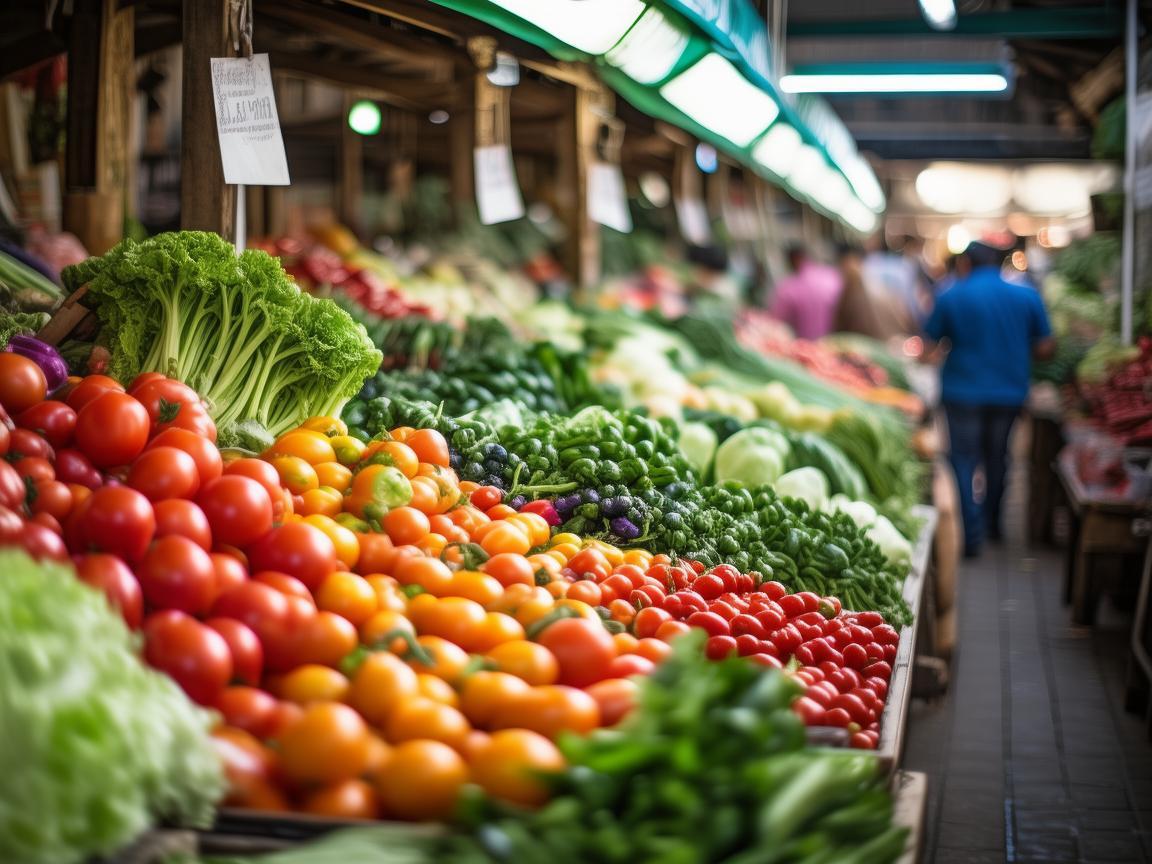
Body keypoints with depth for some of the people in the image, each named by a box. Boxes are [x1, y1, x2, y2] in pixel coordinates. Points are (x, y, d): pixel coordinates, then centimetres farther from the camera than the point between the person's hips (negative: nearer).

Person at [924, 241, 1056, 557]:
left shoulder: (951, 297, -8)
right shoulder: (1027, 296, -2)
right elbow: (1045, 349, -1)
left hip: (963, 391, -3)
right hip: (1010, 392, 3)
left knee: (964, 458, 4)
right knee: (996, 457, 19)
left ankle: (972, 534, -5)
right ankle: (992, 524, 33)